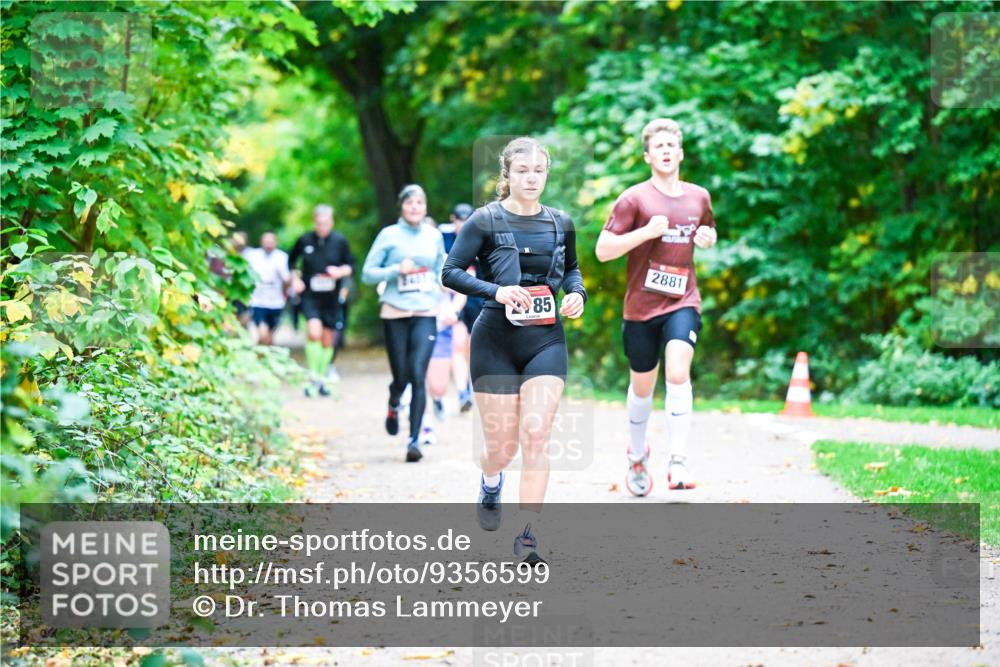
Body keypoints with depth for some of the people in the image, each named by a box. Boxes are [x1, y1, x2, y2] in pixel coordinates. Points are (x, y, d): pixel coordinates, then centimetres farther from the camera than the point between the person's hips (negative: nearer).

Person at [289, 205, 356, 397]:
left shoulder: (340, 241, -2)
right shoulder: (305, 240, -1)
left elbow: (351, 265, 6)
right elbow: (291, 260, 15)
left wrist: (341, 271, -14)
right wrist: (295, 279, 1)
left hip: (331, 297, 1)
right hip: (310, 296, -1)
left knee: (328, 339, 9)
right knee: (314, 331, -22)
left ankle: (321, 379, 26)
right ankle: (313, 377, -11)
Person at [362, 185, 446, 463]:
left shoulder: (434, 236, 8)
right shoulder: (389, 235, -1)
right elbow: (368, 273, 0)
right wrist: (397, 270, -14)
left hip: (426, 315, 1)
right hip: (395, 315, -1)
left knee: (418, 376, -12)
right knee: (401, 377, 3)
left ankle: (414, 440, -10)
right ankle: (393, 407, 40)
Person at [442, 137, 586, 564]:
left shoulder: (560, 224, 7)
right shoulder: (486, 221, -5)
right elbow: (450, 272, -8)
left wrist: (576, 293, 1)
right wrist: (495, 291, -22)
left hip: (546, 341, 2)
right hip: (496, 340, -2)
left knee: (536, 436, -12)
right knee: (501, 446, 3)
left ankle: (528, 537, -6)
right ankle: (490, 483, 41)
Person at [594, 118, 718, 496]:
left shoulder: (699, 197, 6)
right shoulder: (634, 199, -7)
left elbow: (707, 232, 26)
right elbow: (603, 250, -10)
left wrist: (708, 238, 1)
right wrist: (647, 231, -20)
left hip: (683, 302, 1)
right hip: (641, 305, -1)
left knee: (678, 372, -21)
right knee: (642, 385, 12)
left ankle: (678, 462, -21)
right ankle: (637, 454, 37)